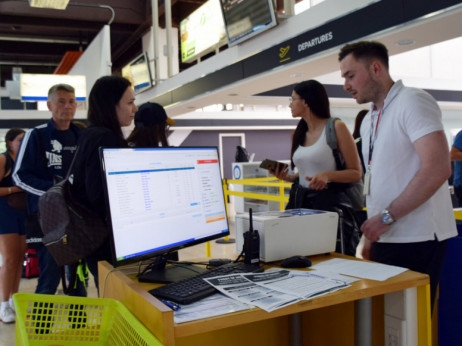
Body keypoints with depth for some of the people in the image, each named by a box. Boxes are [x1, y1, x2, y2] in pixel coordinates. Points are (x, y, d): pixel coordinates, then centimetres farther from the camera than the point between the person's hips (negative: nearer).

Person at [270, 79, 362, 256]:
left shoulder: (336, 127, -4)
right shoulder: (299, 134, 14)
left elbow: (356, 173, -7)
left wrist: (328, 175, -22)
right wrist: (287, 177, 3)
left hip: (331, 203, -6)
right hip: (302, 203, 6)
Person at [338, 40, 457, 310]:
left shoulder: (412, 101, -8)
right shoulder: (370, 120, 18)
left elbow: (438, 169, -20)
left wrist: (387, 217, -18)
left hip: (416, 239, -7)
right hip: (386, 238, 8)